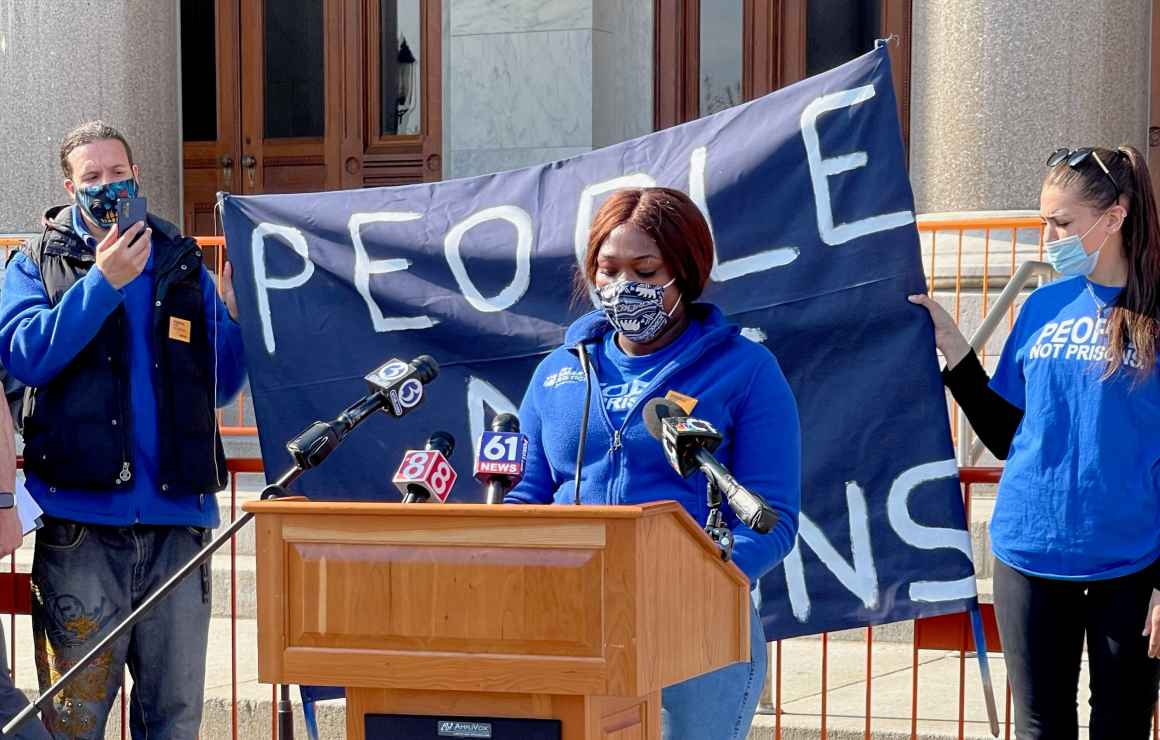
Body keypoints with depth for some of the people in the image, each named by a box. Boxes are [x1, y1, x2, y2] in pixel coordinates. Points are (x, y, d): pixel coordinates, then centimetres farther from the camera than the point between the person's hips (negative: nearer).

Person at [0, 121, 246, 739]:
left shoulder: (183, 265, 16)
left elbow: (220, 385, 13)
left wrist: (236, 313, -4)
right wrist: (102, 283, -14)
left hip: (177, 515, 3)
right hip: (80, 522, -3)